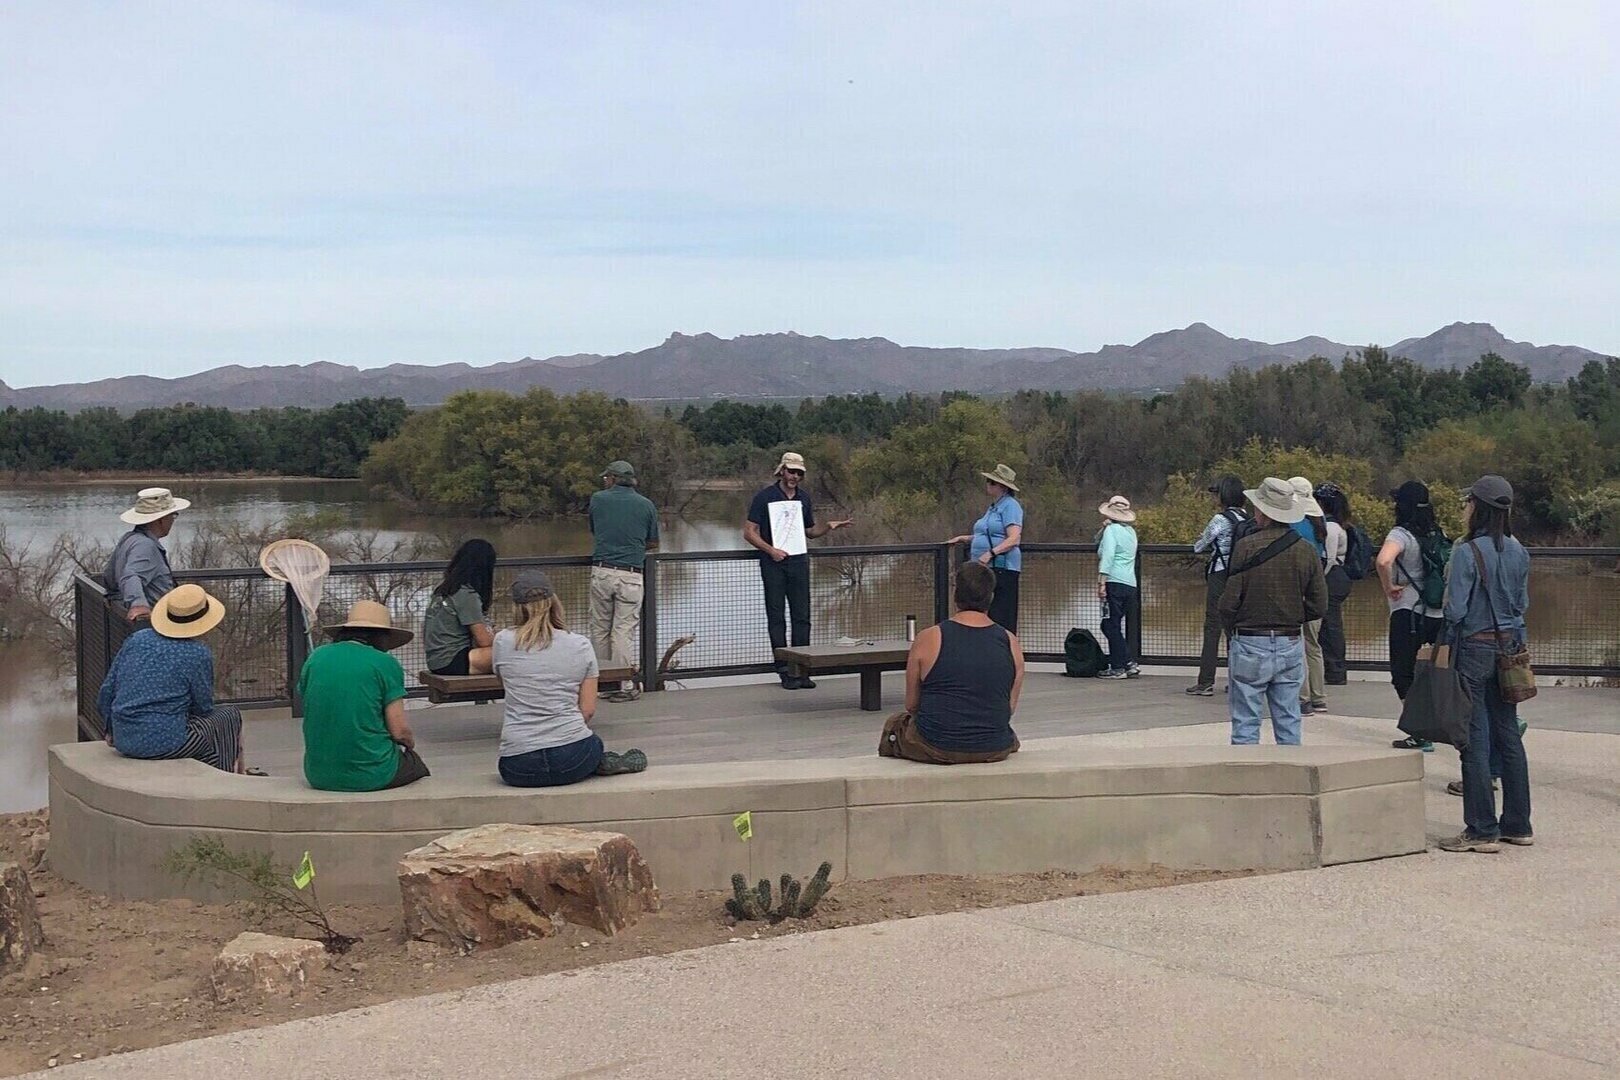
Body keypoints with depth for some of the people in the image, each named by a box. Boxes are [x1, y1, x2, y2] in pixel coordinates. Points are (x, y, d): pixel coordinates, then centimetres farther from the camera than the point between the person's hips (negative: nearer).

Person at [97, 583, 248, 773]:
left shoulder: (137, 639, 7)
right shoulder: (198, 654, -9)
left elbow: (106, 692, 11)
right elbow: (203, 707, 1)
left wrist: (112, 730, 25)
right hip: (164, 744, -7)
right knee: (230, 715, 17)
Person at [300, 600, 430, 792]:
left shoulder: (316, 658, 6)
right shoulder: (386, 664, -6)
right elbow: (400, 731, -8)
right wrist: (410, 743, 16)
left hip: (319, 776, 5)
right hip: (371, 776, -5)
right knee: (417, 764, 28)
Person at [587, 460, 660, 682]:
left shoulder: (598, 499, 5)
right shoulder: (646, 505, 5)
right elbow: (653, 544, 14)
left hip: (602, 572, 0)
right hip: (631, 575, 0)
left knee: (599, 630, 11)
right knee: (623, 633, -1)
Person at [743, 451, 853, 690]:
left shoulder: (804, 499, 13)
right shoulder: (764, 497, -2)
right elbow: (749, 532, -3)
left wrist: (828, 526, 4)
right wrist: (770, 550, -15)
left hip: (799, 562, 4)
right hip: (774, 564, -4)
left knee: (802, 616, 3)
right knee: (776, 617, -2)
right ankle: (784, 670, 1)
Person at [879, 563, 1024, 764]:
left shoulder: (927, 640, -9)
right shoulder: (1011, 643, -3)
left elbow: (912, 705, 1)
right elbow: (1011, 707, 7)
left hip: (935, 749, -2)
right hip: (994, 751, 2)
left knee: (894, 725, 29)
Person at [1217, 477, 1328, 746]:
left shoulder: (1246, 546, -12)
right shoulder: (1306, 551, 1)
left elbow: (1229, 601, -12)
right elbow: (1319, 606, 4)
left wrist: (1231, 627, 8)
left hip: (1251, 645, -4)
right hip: (1291, 644, 4)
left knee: (1246, 724, 1)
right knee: (1289, 724, 11)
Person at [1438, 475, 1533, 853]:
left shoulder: (1469, 551, -15)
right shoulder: (1519, 552, 6)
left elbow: (1455, 609, -16)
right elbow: (1522, 604, 12)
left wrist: (1445, 645, -2)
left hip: (1476, 648, -7)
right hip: (1509, 647, 7)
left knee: (1476, 739, -2)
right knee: (1508, 736, 13)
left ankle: (1482, 830, 0)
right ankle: (1517, 825, 19)